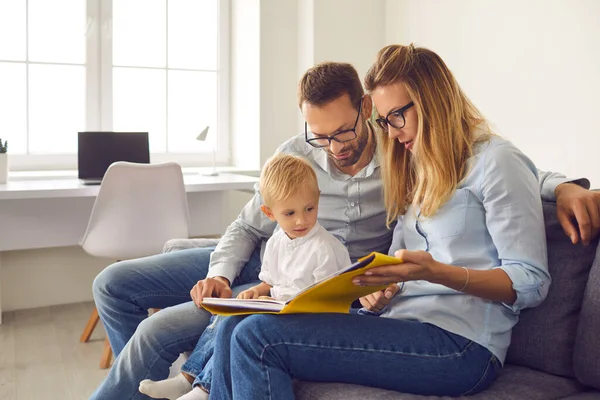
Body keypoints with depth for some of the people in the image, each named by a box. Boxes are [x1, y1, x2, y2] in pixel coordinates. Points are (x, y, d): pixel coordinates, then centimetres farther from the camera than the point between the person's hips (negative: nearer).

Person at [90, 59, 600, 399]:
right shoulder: (295, 154, -5)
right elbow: (247, 227, 4)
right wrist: (220, 274, -14)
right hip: (258, 264, 5)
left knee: (159, 331, -21)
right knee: (114, 283, 7)